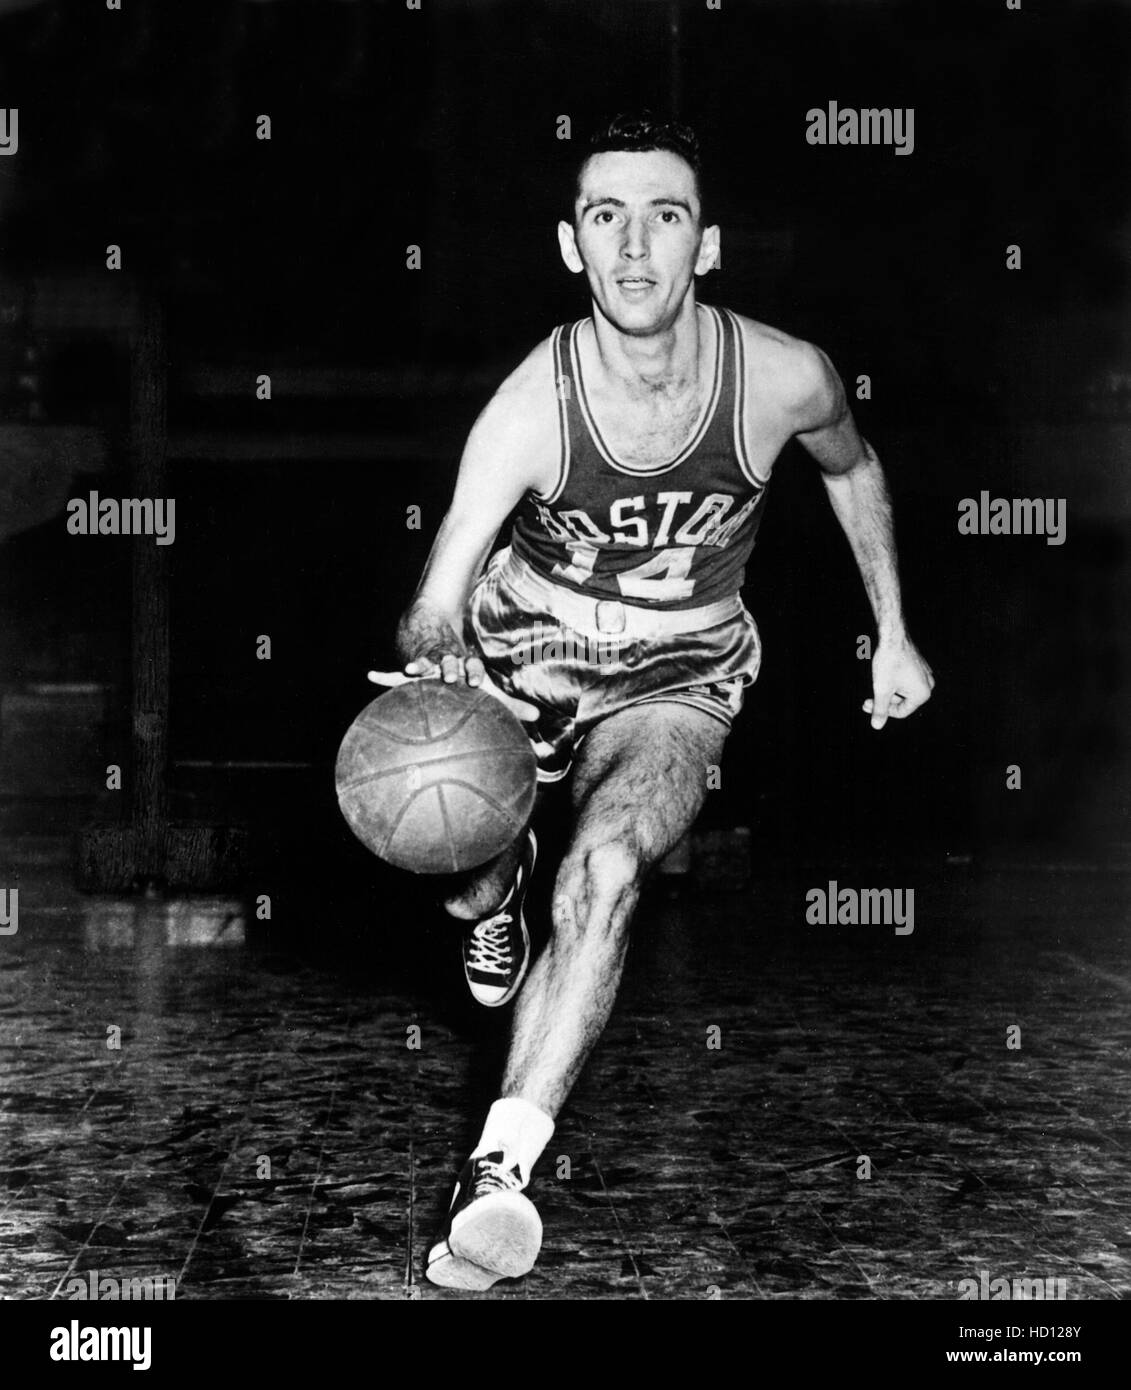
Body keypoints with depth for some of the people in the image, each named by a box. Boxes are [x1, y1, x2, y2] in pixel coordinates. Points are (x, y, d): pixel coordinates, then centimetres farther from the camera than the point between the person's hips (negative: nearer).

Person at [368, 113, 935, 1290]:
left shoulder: (785, 379, -18)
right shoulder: (529, 407, -23)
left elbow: (853, 467, 7)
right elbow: (434, 604, -28)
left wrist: (892, 634, 13)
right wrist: (435, 662, -53)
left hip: (676, 684, -1)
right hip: (517, 654, 1)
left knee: (604, 874, -28)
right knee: (459, 876, -10)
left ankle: (500, 1168, -31)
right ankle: (496, 888, 31)